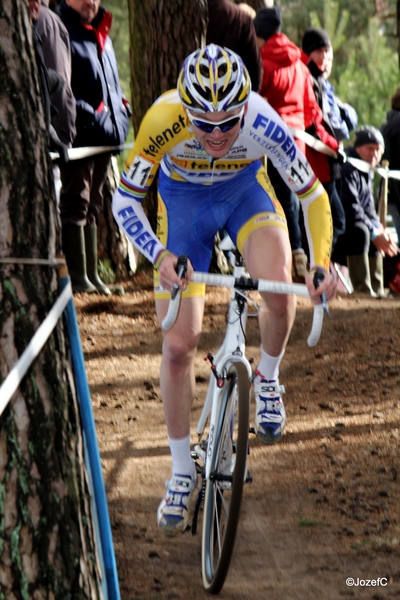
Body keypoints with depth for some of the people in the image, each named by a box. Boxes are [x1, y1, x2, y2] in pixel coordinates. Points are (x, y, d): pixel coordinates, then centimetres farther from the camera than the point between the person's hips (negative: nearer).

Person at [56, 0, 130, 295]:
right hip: (79, 135, -9)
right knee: (75, 204, -7)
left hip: (105, 135, 9)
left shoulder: (100, 33, 19)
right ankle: (77, 276, -6)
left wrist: (121, 110, 12)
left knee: (92, 207, 13)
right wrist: (91, 114, -21)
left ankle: (92, 274, 18)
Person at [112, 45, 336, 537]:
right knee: (179, 344, -5)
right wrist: (160, 256, -43)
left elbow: (312, 195, -22)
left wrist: (321, 262, -36)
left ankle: (267, 379, 4)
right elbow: (125, 201, -27)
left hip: (245, 191, 0)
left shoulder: (263, 123, -34)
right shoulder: (164, 120, -36)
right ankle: (182, 473, 12)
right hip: (183, 200, 0)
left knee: (280, 295, -29)